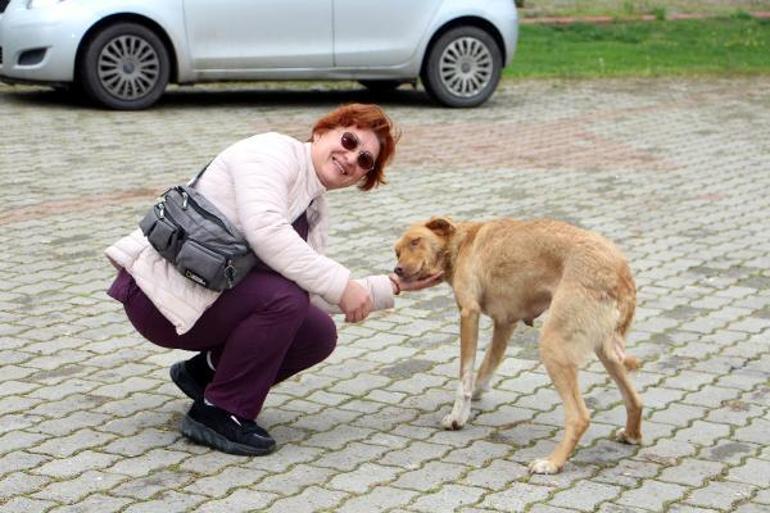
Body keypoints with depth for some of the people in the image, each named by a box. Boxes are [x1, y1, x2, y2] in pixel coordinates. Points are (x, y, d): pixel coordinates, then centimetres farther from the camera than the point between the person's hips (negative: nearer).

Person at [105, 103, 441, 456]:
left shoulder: (315, 212, 14)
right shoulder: (273, 151, -11)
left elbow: (315, 294, 4)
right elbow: (264, 230, -29)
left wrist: (393, 286, 4)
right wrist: (339, 284, -27)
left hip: (212, 292, 9)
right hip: (161, 290, -9)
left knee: (319, 334, -2)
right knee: (285, 296, -27)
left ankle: (207, 370, 15)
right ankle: (217, 413, -13)